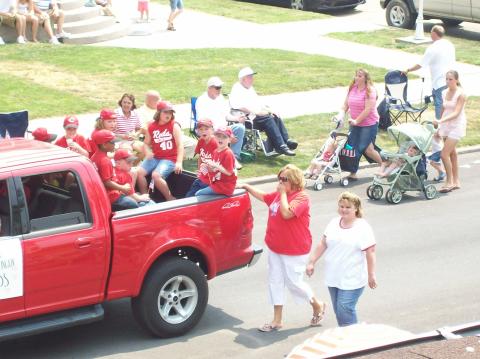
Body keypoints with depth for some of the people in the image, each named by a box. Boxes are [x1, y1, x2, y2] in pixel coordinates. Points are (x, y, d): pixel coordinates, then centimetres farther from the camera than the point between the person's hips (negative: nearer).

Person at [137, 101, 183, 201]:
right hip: (155, 158, 5)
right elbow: (146, 143, 16)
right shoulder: (152, 126, 7)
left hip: (169, 159, -5)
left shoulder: (174, 126, -4)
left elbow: (180, 145, -11)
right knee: (139, 172, -15)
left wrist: (179, 162, -22)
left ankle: (170, 199, -12)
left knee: (156, 175, -29)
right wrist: (148, 152, -9)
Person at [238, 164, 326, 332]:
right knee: (275, 281, 9)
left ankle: (318, 306, 27)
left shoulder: (301, 198, -18)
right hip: (275, 248, 8)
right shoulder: (278, 194, 7)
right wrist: (246, 186, 23)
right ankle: (277, 321, 16)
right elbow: (263, 196, 26)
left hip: (295, 250, -8)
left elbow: (286, 213, -32)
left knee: (293, 282, 1)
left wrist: (283, 193, -22)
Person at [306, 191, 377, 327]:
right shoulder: (334, 223, 8)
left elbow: (370, 252, -12)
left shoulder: (363, 227, -10)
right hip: (333, 278, 6)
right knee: (338, 310, 11)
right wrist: (312, 262, 10)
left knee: (345, 310, -13)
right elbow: (323, 244, 14)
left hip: (352, 280, -6)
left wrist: (371, 275, -13)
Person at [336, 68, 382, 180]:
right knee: (353, 148, 2)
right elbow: (345, 105, 6)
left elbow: (368, 110, -20)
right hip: (355, 124, 6)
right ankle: (352, 174, 9)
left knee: (367, 149, -7)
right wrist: (340, 115, -12)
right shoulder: (352, 89, 6)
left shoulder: (369, 91, -14)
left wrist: (356, 120, -23)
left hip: (369, 124, -6)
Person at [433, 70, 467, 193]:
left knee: (444, 154, -13)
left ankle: (449, 182, -1)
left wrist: (441, 120, -33)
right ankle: (456, 182, 21)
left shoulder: (461, 94, -14)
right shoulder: (445, 93, 5)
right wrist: (439, 127, 15)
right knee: (452, 154, 13)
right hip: (446, 126, 7)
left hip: (457, 126, -7)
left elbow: (456, 113, -23)